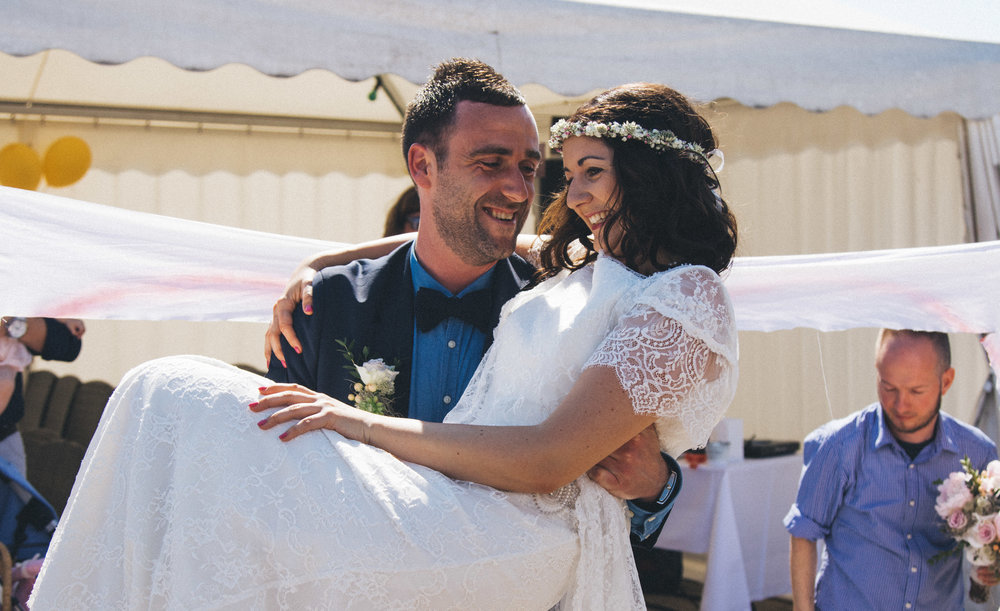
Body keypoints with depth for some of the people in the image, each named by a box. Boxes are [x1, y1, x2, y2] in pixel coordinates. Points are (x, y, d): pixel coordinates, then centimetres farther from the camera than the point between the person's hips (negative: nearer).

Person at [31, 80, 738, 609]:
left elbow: (549, 461, -15)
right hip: (455, 495, 9)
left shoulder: (688, 299, -7)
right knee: (170, 393, -3)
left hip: (515, 529, -9)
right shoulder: (586, 262, 21)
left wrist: (361, 423, -14)